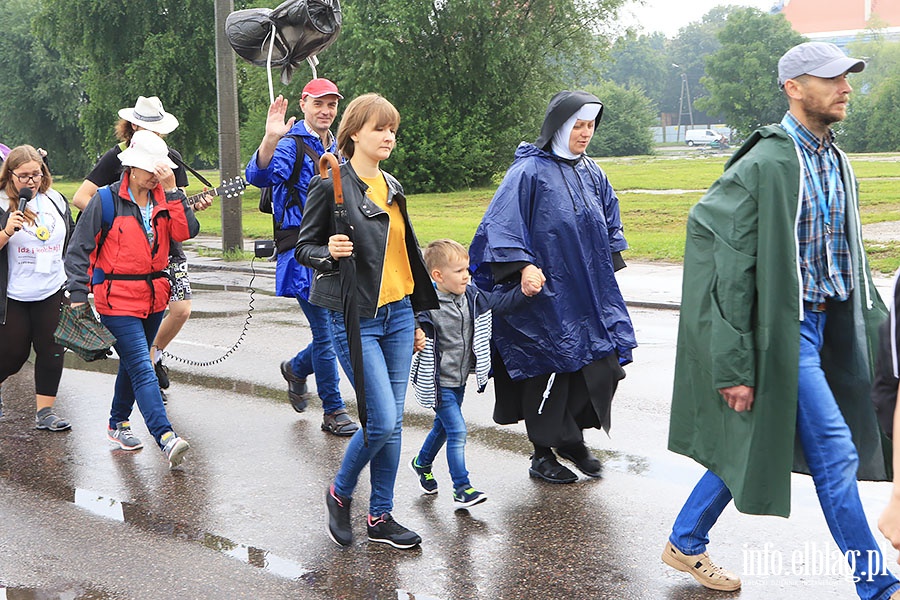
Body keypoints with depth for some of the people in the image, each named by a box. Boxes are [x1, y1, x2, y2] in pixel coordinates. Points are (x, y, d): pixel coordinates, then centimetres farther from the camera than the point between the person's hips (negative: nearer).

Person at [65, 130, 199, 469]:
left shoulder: (163, 197, 6)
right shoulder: (106, 200, -7)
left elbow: (186, 232, -10)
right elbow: (80, 248, -6)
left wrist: (172, 190, -13)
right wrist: (78, 294, -13)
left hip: (153, 297, 6)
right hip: (118, 299, -6)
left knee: (133, 363, 19)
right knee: (142, 369, -14)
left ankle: (118, 424, 36)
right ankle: (166, 438, -23)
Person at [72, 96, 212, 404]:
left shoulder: (172, 157, 6)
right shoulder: (117, 157, -7)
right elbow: (80, 198, -9)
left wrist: (196, 205, -11)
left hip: (168, 243, 4)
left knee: (182, 309, -3)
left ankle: (153, 355, 24)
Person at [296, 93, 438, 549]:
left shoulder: (391, 187, 14)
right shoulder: (331, 184, -8)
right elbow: (304, 248, -4)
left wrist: (416, 316, 21)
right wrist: (329, 252, -26)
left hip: (398, 314, 7)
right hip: (355, 319, -7)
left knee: (392, 422, 8)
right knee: (381, 422, -10)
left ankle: (380, 516, 20)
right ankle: (340, 494, 16)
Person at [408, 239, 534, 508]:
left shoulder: (472, 297, -1)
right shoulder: (428, 306, -22)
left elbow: (500, 302, 9)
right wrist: (415, 337, -40)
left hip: (460, 379, 8)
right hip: (439, 383, -8)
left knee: (443, 426, 24)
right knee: (457, 431, -11)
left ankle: (422, 463, 49)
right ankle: (462, 489, -4)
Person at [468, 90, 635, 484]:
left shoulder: (592, 174, 12)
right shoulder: (529, 171, -9)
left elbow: (610, 224, 24)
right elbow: (503, 225, -17)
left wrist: (610, 264, 16)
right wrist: (523, 265, -28)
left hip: (590, 291, 7)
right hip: (546, 292, -7)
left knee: (605, 363, 4)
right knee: (548, 370, 1)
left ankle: (572, 437, 24)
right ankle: (543, 455, 18)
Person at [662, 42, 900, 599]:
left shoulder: (837, 161, 10)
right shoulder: (766, 164, -16)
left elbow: (851, 258, 19)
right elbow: (731, 274, -16)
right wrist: (735, 366, -17)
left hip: (824, 322, 9)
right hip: (782, 327, -8)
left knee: (750, 442, 16)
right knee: (835, 452, -4)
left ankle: (686, 542, 32)